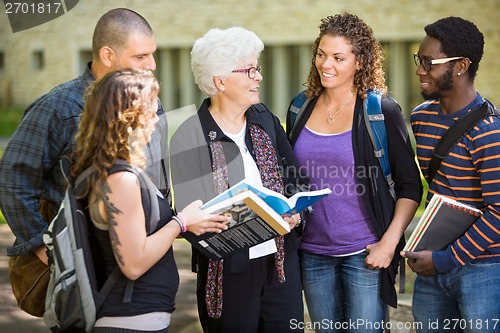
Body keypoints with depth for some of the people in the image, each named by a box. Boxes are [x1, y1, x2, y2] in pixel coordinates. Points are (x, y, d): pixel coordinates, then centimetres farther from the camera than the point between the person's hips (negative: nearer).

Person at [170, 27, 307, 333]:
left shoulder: (264, 119, 8)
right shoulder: (189, 138, -9)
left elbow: (296, 179, 16)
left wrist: (294, 211, -6)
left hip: (282, 259, 5)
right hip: (230, 268, -5)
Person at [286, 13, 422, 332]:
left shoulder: (381, 110, -7)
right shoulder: (302, 109, 6)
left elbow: (410, 186, -5)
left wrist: (389, 242, -13)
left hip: (364, 254, -4)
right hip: (313, 253, 4)